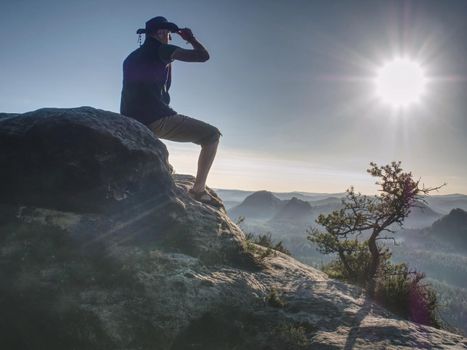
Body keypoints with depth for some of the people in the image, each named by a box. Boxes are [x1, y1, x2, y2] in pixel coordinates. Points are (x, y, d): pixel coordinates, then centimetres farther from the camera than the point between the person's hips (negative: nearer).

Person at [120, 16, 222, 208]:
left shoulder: (131, 58, 21)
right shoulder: (161, 49, 0)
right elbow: (203, 56, -1)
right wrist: (191, 38, 14)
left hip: (134, 124, 8)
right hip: (157, 119, -8)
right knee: (212, 135, -4)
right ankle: (198, 189, -10)